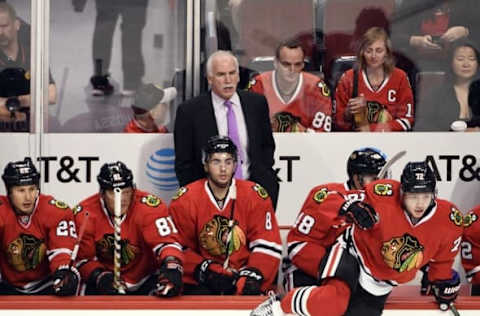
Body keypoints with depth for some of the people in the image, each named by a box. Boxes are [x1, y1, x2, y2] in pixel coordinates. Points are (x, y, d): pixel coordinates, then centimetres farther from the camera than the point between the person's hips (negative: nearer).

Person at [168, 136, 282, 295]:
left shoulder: (255, 196, 0)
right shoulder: (185, 199, -2)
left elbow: (267, 246, -2)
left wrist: (252, 276, -17)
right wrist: (205, 271, -15)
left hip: (242, 277, 1)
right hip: (200, 283, -1)